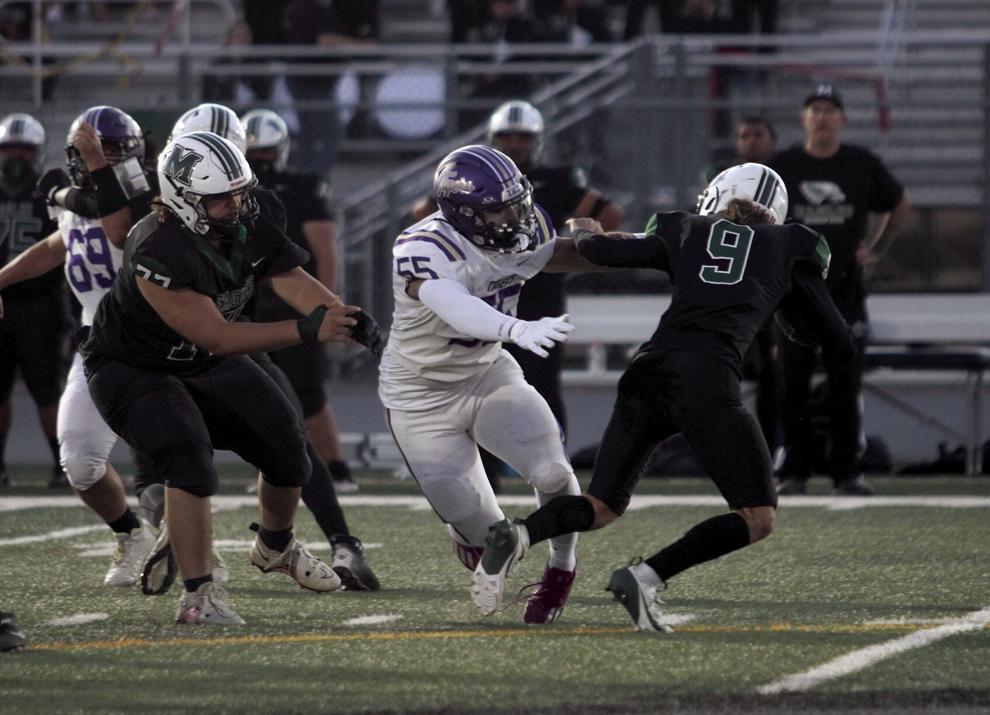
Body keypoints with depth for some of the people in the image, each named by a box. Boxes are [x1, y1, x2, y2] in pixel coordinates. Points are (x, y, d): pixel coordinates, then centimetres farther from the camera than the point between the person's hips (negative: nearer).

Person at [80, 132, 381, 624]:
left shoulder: (248, 229, -14)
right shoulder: (159, 254, -37)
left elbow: (293, 282, -22)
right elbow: (216, 337, -39)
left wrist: (342, 315, -44)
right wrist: (307, 331, -45)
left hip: (205, 365, 8)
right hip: (132, 369, -8)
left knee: (286, 449, 8)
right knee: (190, 460, -28)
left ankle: (276, 548, 38)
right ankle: (198, 596, -19)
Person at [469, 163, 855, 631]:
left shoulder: (685, 233, 24)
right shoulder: (786, 249, 20)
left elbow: (600, 251, 18)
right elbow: (839, 341, 24)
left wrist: (585, 232, 41)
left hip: (648, 370, 4)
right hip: (707, 381, -4)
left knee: (602, 506, 17)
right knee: (757, 518, 5)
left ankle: (518, 535, -13)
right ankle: (646, 577, -13)